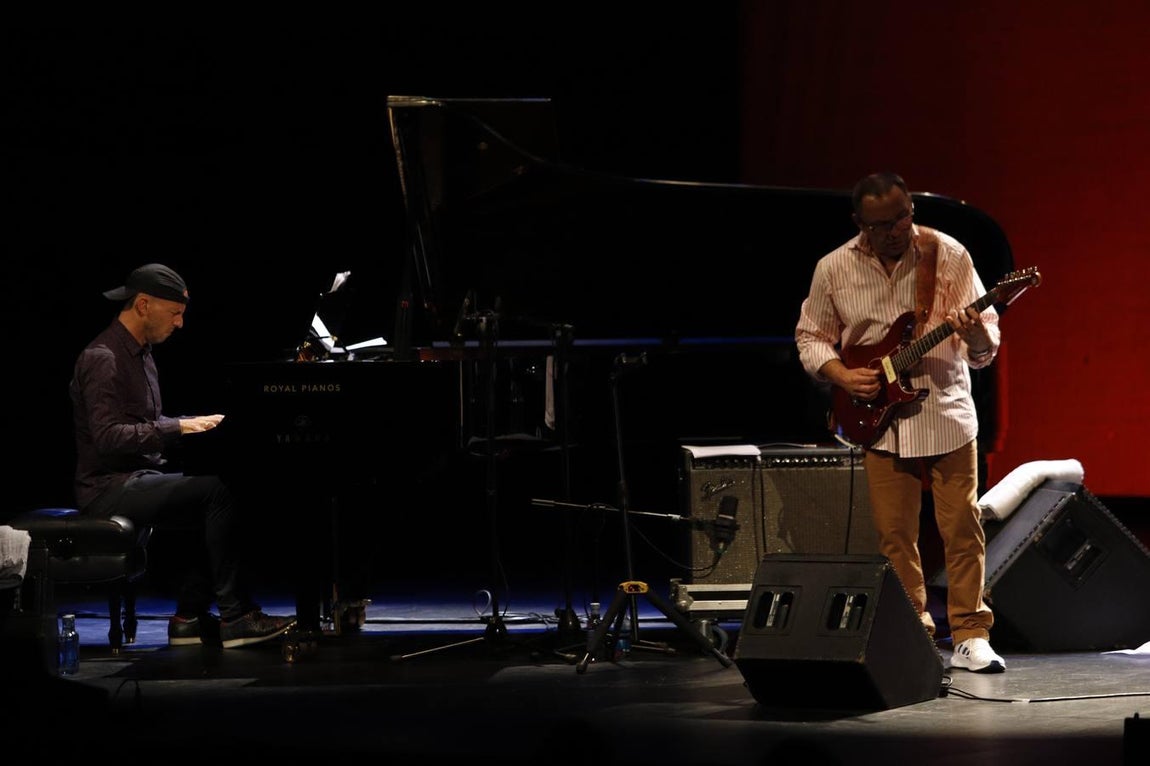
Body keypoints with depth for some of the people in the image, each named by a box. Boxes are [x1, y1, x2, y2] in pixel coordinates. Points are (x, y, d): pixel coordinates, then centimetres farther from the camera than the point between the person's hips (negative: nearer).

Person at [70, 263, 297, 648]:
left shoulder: (139, 353, 17)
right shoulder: (102, 359, -15)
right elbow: (109, 437, -24)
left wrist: (195, 425, 7)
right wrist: (178, 428, -24)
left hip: (140, 475, 10)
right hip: (109, 488, -10)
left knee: (218, 499, -5)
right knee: (217, 492, -22)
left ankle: (190, 617, -4)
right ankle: (236, 615, -21)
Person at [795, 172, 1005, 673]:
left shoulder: (949, 256, -5)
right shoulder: (833, 269, -1)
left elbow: (986, 348, -2)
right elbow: (809, 337, 9)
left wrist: (973, 332, -25)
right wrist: (841, 375, -8)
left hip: (947, 413, -1)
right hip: (879, 418, 1)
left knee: (962, 527, -2)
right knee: (895, 535, 2)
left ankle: (970, 637, 5)